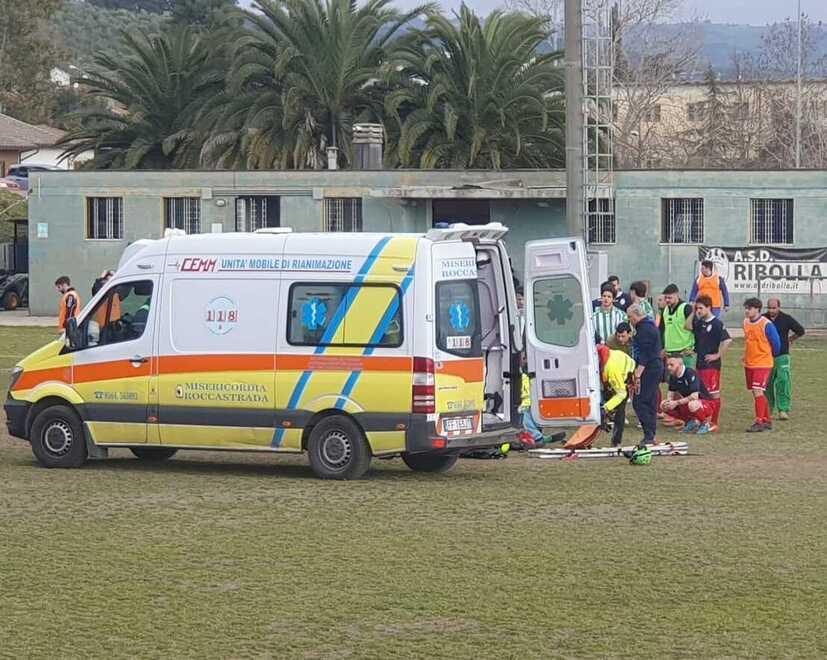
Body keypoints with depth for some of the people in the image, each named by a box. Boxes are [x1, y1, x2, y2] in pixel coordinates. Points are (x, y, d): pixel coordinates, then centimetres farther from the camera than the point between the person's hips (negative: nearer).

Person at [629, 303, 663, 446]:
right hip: (656, 367, 11)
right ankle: (650, 436, 14)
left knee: (639, 403, -10)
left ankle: (649, 435, -14)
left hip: (648, 369, -11)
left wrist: (638, 374, -24)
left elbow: (645, 355, -22)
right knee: (650, 403, 12)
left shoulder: (644, 329, -15)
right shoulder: (649, 325, 18)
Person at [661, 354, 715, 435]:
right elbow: (671, 394, 5)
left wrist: (676, 403, -31)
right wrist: (668, 402, -19)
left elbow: (694, 396, -32)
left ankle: (705, 423, -11)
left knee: (692, 405, -42)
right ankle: (690, 421, 8)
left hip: (706, 404, -8)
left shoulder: (690, 374, -25)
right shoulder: (673, 377, 0)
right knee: (664, 406, -7)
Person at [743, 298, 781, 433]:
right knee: (756, 393, 12)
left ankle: (759, 422, -13)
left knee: (758, 391, -15)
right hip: (749, 363, 7)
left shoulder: (766, 324, -14)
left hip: (763, 363, -7)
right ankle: (767, 420, 23)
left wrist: (772, 355, 11)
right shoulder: (746, 322, 7)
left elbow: (776, 342, -4)